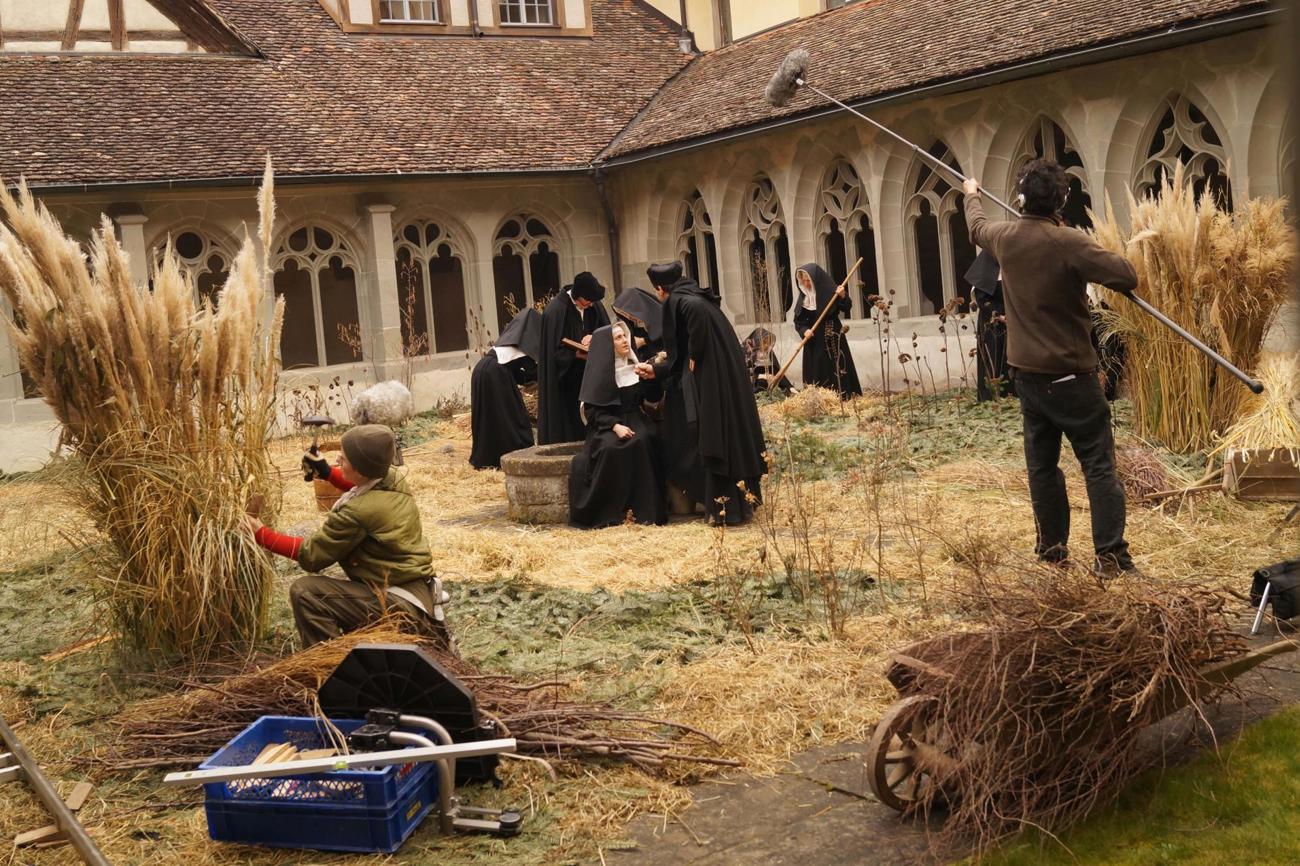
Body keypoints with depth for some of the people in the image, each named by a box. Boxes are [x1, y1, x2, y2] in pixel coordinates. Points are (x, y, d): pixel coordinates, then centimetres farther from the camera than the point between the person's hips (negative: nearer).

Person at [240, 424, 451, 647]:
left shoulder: (356, 512, -22)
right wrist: (327, 472, 23)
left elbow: (311, 554, -9)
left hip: (402, 605, -9)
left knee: (304, 591, -14)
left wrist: (262, 536, -3)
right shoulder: (394, 479, 0)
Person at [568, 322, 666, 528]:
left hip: (634, 419, 3)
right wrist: (615, 426, -20)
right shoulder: (598, 371, -5)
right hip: (606, 424, -3)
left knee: (642, 442, -31)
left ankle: (643, 507, -27)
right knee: (610, 448, -36)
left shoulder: (635, 364, 8)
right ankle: (612, 510, -26)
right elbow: (591, 410, -6)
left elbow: (653, 397, 9)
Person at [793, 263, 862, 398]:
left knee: (837, 369, -3)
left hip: (833, 339, -3)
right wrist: (804, 331, -15)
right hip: (814, 342, 3)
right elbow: (798, 320, 3)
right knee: (816, 372, 3)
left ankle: (843, 397, 3)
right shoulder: (803, 297, 4)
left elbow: (847, 309, -11)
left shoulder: (830, 290, -7)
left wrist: (843, 296, -29)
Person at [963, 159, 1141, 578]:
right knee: (1098, 463, -1)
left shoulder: (1005, 236, 1)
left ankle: (1052, 545, 22)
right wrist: (1100, 256, 1)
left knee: (1042, 464, 15)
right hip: (1071, 374, -6)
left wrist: (972, 195, 46)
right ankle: (1111, 554, -5)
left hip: (1027, 372, 6)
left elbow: (977, 226, 25)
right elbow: (1128, 277, -20)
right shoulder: (1070, 243, -17)